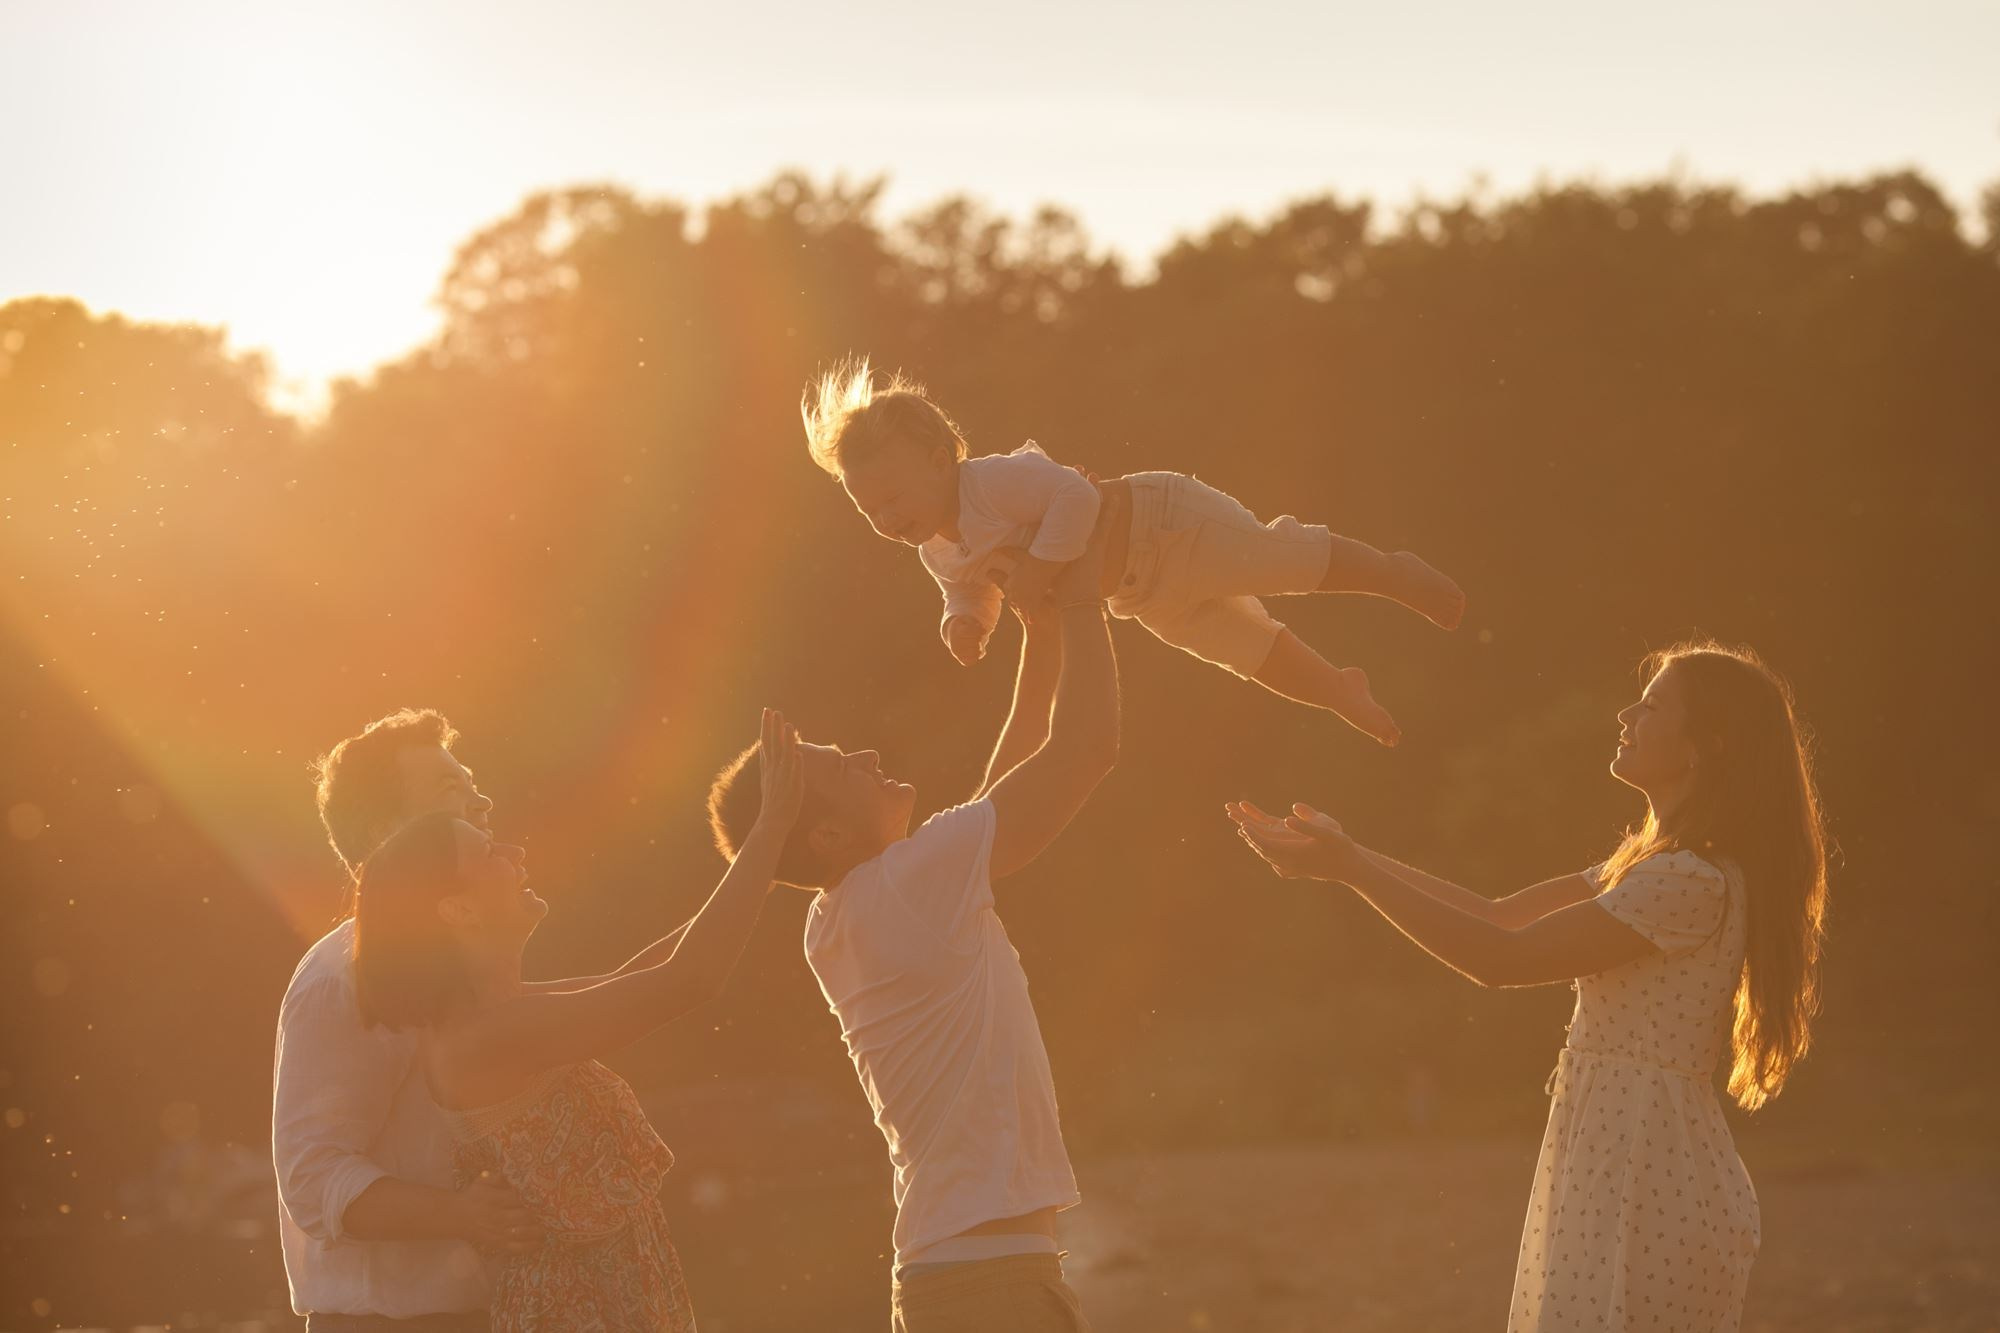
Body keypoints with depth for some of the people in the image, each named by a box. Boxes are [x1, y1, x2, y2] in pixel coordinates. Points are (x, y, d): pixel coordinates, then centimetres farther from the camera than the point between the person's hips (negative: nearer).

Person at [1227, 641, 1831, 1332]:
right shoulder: (1653, 864, 13)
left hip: (1646, 1184, -10)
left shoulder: (1691, 883, -19)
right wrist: (1348, 855, 9)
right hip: (1618, 1163, 10)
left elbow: (1502, 958, -19)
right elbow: (1503, 915, 15)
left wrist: (1350, 869, -15)